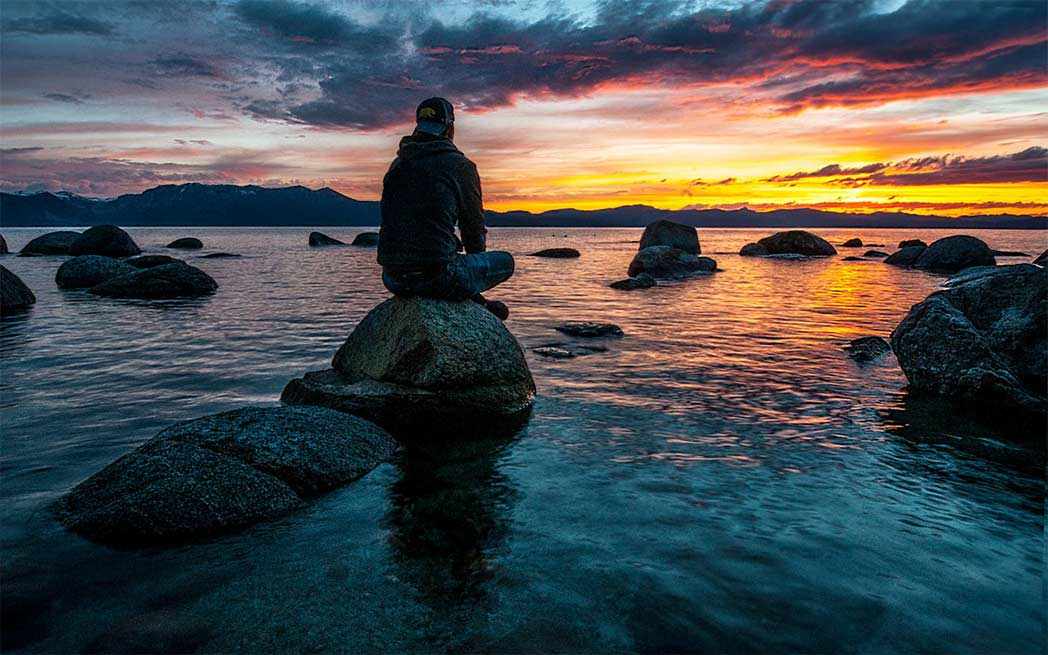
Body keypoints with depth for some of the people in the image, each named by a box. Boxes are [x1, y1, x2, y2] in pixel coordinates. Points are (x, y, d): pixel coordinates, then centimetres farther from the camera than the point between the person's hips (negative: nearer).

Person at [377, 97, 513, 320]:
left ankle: (476, 304, 34)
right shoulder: (461, 166, -2)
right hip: (436, 277, -6)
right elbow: (474, 225, 4)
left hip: (392, 279, 6)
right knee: (505, 261, 14)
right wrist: (475, 260, 26)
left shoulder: (398, 164, 15)